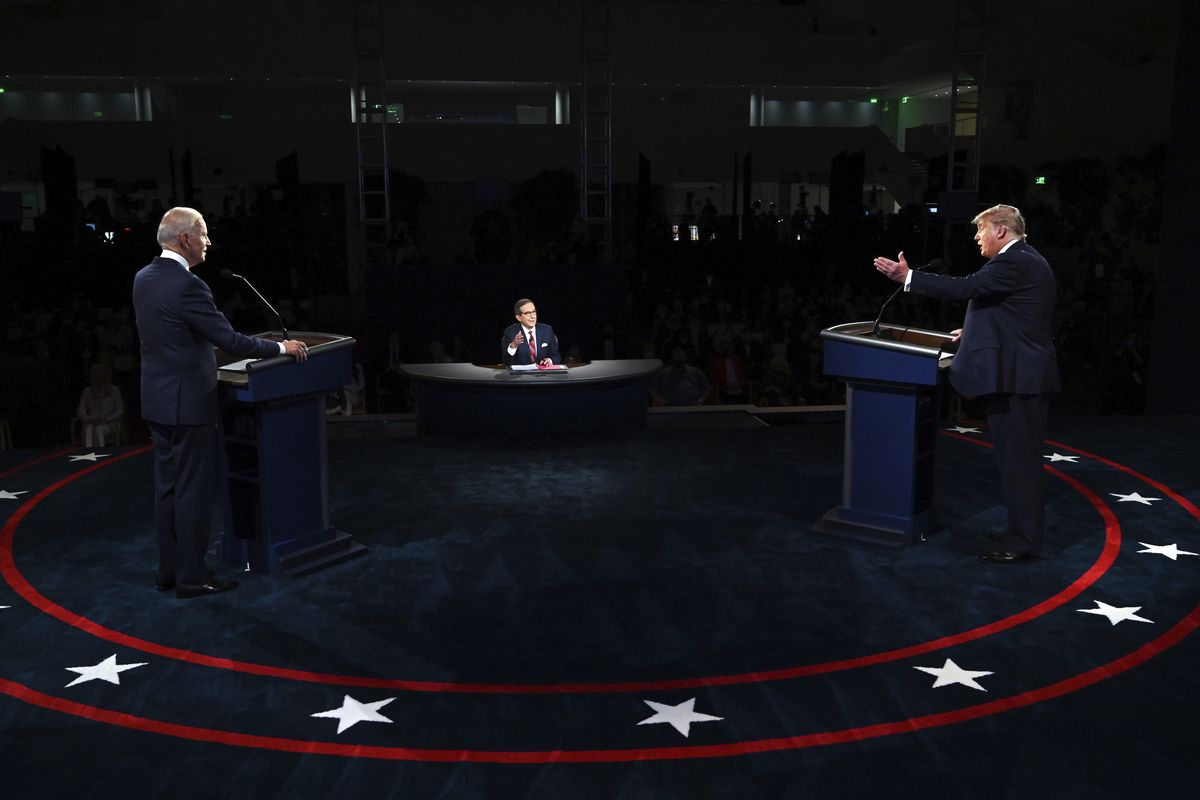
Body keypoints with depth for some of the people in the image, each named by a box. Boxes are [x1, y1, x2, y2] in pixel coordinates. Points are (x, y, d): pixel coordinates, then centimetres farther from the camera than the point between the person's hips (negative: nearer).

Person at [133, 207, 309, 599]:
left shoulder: (144, 278, 7)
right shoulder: (187, 286, -21)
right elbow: (231, 341, -20)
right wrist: (282, 347, -9)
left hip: (157, 400, 9)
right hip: (187, 402, -9)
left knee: (167, 487, 14)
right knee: (193, 490, 0)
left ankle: (168, 570, 22)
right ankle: (191, 577, 7)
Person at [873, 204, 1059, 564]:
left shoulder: (1014, 262, -15)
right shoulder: (1027, 259, 17)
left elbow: (964, 287, -24)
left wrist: (908, 277, -23)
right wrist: (978, 331, 25)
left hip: (1015, 376, -11)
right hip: (1027, 373, 11)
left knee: (1018, 460, -5)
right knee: (1021, 458, 17)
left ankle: (1023, 542, 1)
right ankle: (1023, 530, 26)